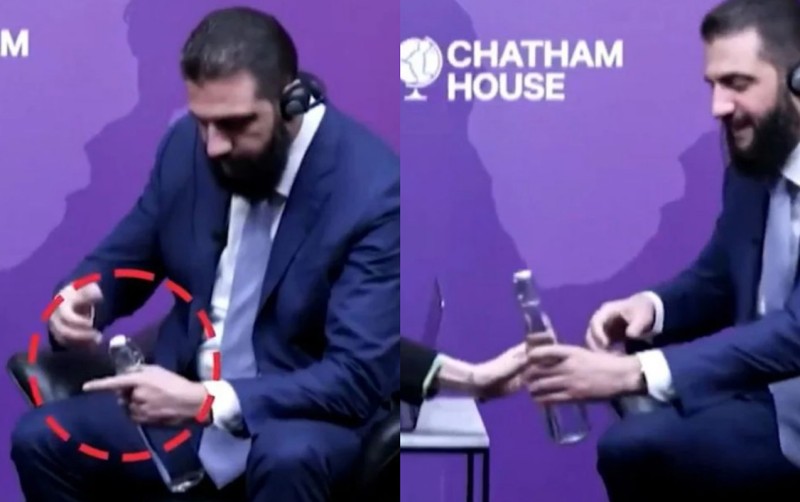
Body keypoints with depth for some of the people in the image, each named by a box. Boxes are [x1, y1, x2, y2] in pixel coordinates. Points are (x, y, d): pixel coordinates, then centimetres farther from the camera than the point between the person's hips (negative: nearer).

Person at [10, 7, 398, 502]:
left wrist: (211, 402, -32)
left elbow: (359, 378, -24)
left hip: (304, 415, -5)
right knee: (39, 440, -12)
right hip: (183, 396, 6)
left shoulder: (373, 191, -22)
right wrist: (78, 299, -13)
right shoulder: (187, 144, -4)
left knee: (288, 457, -38)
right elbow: (124, 256, 12)